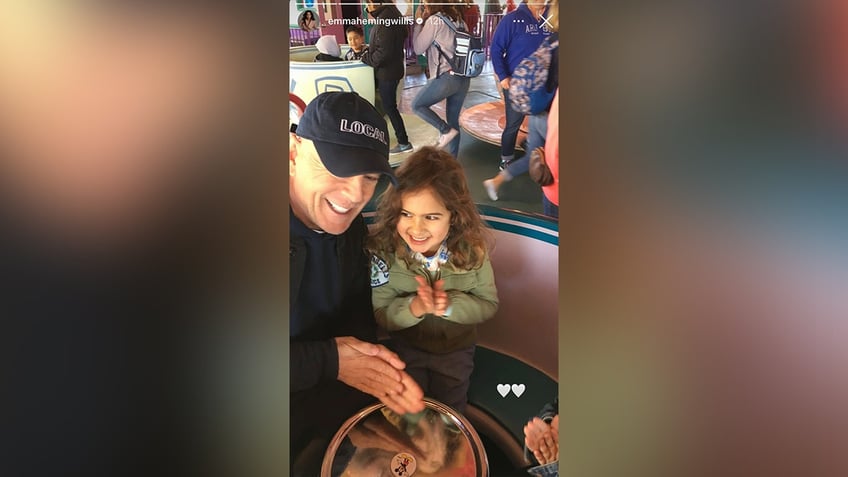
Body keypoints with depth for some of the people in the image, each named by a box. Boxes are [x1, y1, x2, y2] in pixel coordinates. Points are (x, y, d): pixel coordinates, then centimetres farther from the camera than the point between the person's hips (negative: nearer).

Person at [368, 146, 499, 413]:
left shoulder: (472, 249, -26)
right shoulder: (383, 250, -29)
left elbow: (489, 305, -14)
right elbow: (380, 315, -20)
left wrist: (450, 305, -33)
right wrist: (415, 308, -40)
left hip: (457, 350, 2)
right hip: (406, 348, -1)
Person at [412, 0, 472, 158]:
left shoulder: (434, 20, -6)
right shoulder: (459, 20, 15)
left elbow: (418, 49, 0)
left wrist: (418, 22, 8)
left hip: (446, 77, -7)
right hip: (464, 77, 7)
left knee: (417, 105, 11)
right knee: (453, 121, 14)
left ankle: (446, 131, 1)